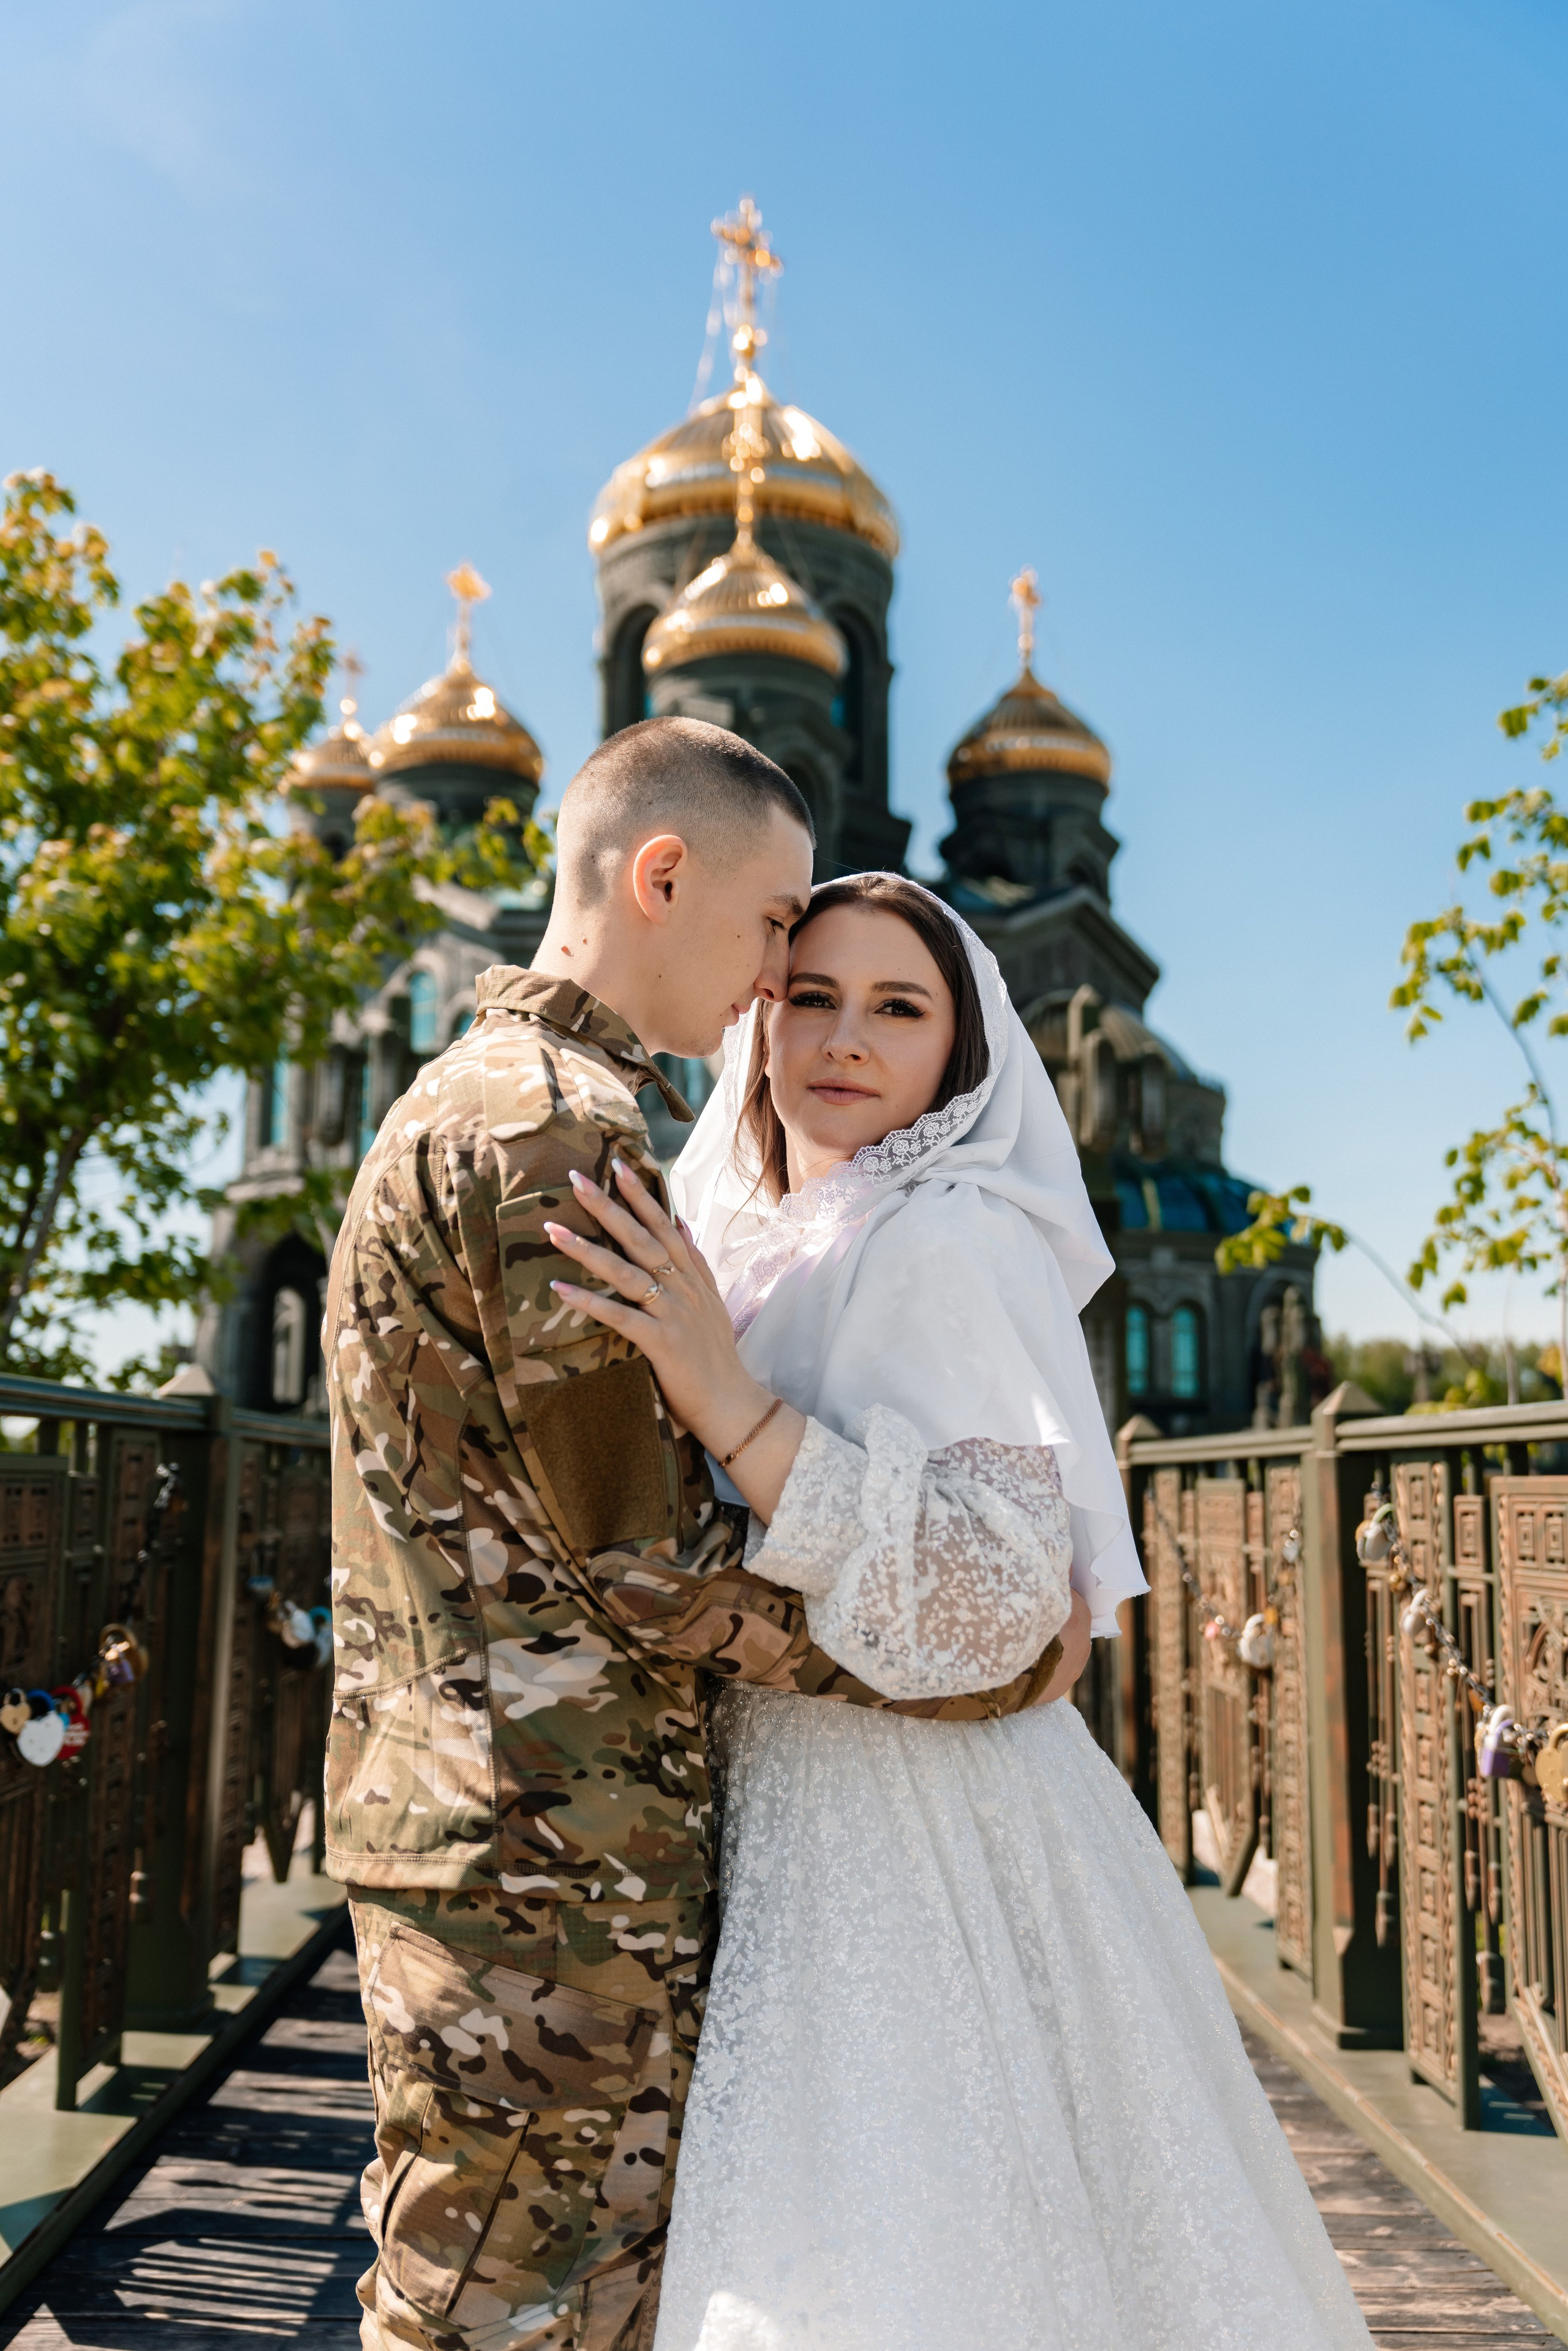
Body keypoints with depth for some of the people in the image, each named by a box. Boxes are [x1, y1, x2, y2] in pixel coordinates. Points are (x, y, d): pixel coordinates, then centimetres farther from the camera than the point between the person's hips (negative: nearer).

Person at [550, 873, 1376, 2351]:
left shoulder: (945, 1241, -14)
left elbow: (997, 1601, -23)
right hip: (807, 1840, 8)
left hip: (922, 1853, -8)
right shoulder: (773, 1249, 12)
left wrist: (734, 1407, -28)